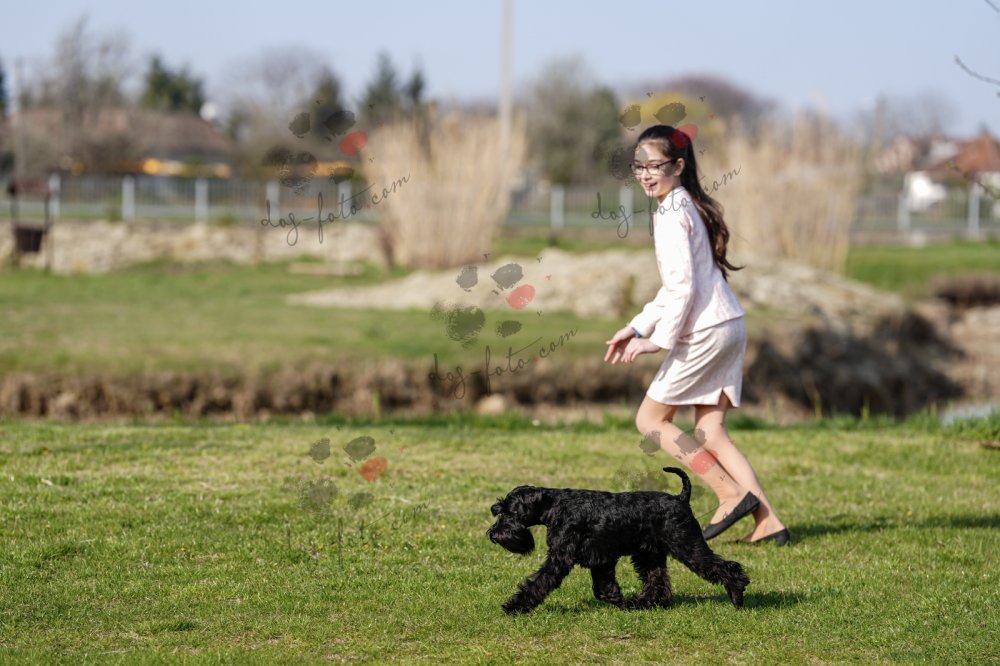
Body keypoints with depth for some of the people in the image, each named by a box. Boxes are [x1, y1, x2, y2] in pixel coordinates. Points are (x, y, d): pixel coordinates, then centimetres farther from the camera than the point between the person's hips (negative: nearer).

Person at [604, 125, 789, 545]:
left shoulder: (671, 213, -13)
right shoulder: (689, 206, 18)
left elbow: (682, 285, -20)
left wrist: (660, 340, -16)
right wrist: (637, 328, 20)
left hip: (705, 332, -9)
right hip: (729, 325, 9)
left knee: (650, 420, 3)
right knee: (709, 431, 9)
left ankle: (733, 495, -2)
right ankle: (767, 522, 1)